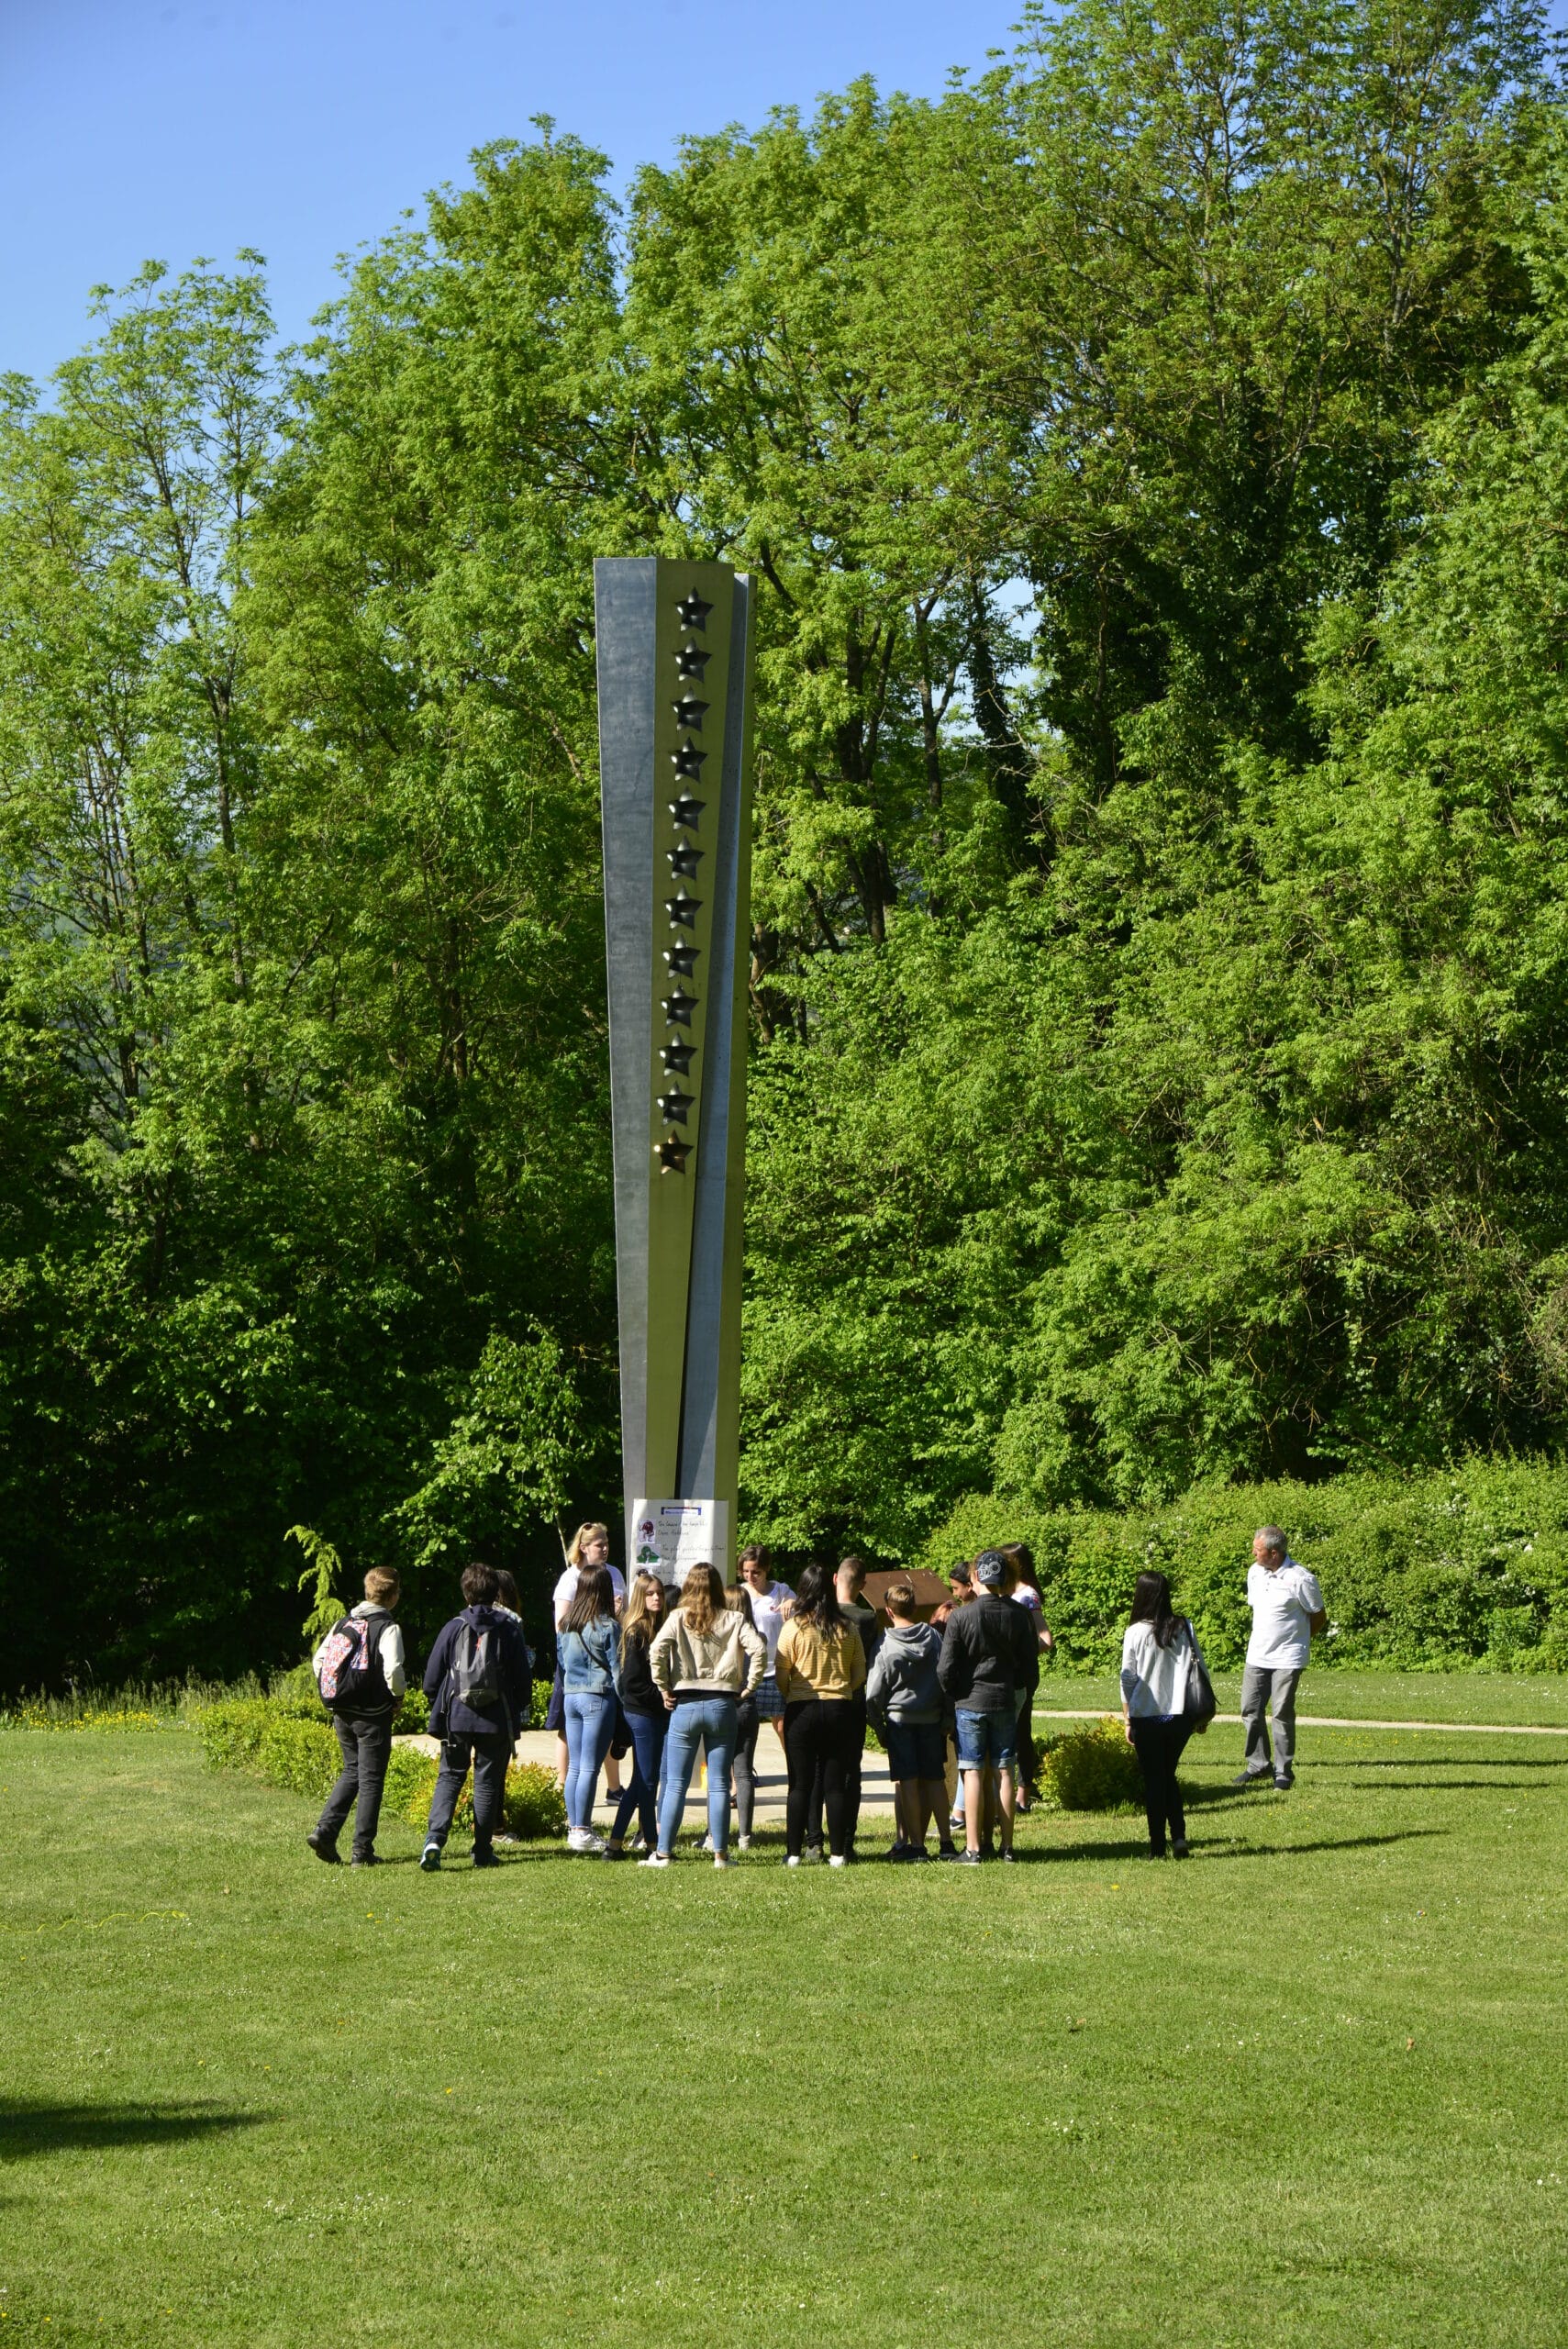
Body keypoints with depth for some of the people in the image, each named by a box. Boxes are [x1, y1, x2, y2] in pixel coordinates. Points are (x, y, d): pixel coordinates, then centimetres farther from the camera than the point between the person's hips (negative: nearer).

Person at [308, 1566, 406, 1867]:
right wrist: (398, 1695, -4)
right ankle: (362, 1850, 5)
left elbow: (319, 1659, 7)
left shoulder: (344, 1623, 6)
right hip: (373, 1715, -6)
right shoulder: (388, 1628, -13)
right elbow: (393, 1670, -24)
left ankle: (325, 1831, 5)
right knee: (370, 1779, 3)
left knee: (351, 1771, 20)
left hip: (342, 1713, 6)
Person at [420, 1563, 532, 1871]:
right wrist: (517, 1715, 15)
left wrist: (439, 1711, 17)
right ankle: (483, 1850, 9)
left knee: (449, 1777, 7)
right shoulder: (509, 1629, -1)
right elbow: (522, 1679, 2)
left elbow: (431, 1680, 1)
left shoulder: (452, 1628, -1)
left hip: (457, 1718, 0)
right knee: (488, 1781, 8)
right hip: (497, 1720, 0)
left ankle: (434, 1839, -12)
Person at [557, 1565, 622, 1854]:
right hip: (599, 1698, -6)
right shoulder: (607, 1626, -10)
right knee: (590, 1767, -3)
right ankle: (582, 1831, -2)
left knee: (575, 1767, 11)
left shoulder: (567, 1624, 6)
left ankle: (574, 1828, 14)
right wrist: (625, 1706, -1)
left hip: (571, 1697, 6)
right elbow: (616, 1669, -7)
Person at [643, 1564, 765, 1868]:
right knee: (719, 1784, 5)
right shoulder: (733, 1620, 2)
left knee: (675, 1784, 4)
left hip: (685, 1705, -1)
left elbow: (657, 1652, -14)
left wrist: (664, 1689, -3)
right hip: (722, 1704, 1)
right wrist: (748, 1686, 0)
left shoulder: (679, 1618, 0)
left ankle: (663, 1853, 4)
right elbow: (759, 1649, -11)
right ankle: (720, 1854, 5)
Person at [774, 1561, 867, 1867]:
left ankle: (793, 1853, 2)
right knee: (836, 1785, 6)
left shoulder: (793, 1627, -7)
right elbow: (860, 1675, 7)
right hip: (841, 1709, 2)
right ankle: (838, 1852, 5)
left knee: (800, 1785, 3)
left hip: (802, 1710, -2)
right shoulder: (848, 1629, 2)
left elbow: (782, 1677, -4)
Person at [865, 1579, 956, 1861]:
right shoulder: (934, 1636, -1)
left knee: (907, 1781, 1)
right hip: (932, 1718, 3)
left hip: (899, 1718, -3)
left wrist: (878, 1722, 6)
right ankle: (946, 1841, 7)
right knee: (934, 1779, 10)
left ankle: (915, 1843, 0)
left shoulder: (885, 1646, -10)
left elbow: (874, 1692, -8)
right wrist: (947, 1717, 10)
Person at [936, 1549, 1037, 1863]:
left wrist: (955, 1694, 8)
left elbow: (945, 1669, -10)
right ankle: (1007, 1846, 10)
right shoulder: (1017, 1616, 0)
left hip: (970, 1703, -3)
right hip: (1005, 1702, 3)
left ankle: (973, 1848, -2)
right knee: (1004, 1773, 8)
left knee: (973, 1774, -1)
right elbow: (1030, 1664, 5)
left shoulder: (961, 1616, -11)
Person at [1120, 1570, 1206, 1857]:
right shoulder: (1185, 1629, -1)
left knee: (1153, 1780, 7)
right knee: (1169, 1775, 20)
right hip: (1179, 1715, 3)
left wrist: (1128, 1721, 4)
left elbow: (1128, 1680, -6)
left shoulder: (1136, 1633, -10)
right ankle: (1179, 1835, 5)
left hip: (1146, 1717, -3)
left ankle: (1157, 1847, 7)